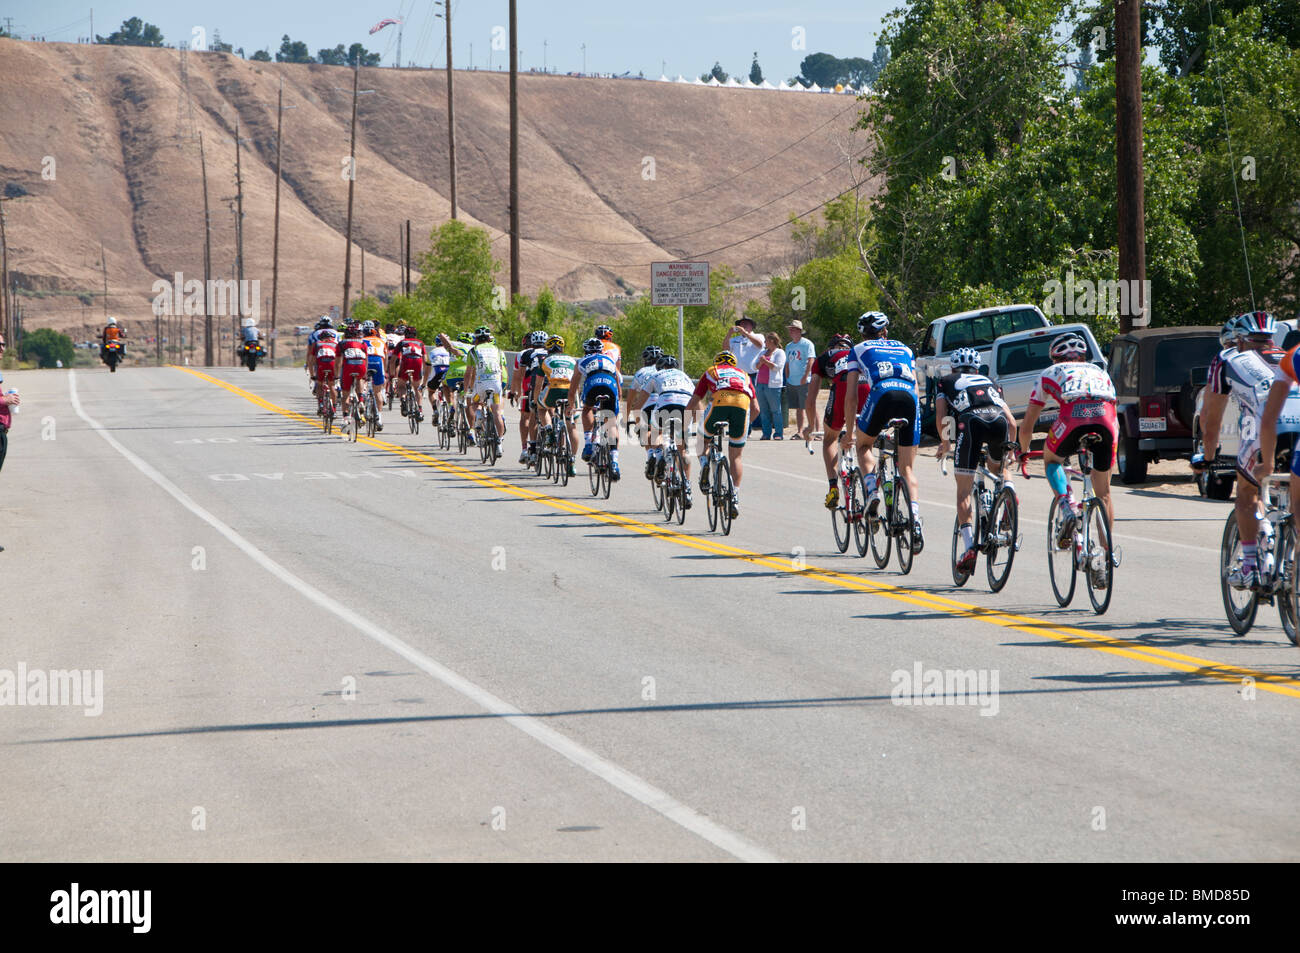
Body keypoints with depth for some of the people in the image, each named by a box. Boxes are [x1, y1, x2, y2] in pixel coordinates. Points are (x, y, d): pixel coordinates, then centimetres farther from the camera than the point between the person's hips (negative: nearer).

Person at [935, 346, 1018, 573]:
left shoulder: (946, 381, 31)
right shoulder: (989, 382, 38)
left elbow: (941, 416, 17)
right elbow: (1012, 422, 33)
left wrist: (945, 442, 33)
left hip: (972, 421, -3)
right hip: (999, 420, 3)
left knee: (964, 491, 4)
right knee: (997, 468, 35)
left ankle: (968, 546, -10)